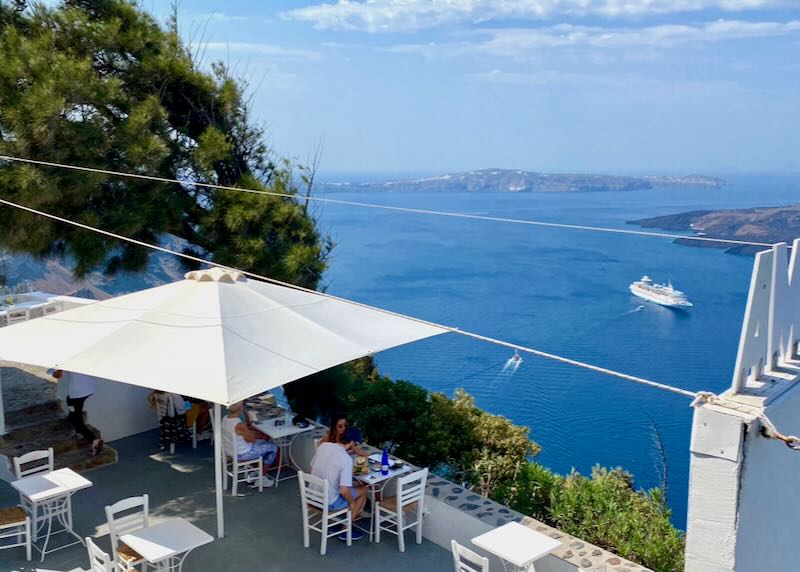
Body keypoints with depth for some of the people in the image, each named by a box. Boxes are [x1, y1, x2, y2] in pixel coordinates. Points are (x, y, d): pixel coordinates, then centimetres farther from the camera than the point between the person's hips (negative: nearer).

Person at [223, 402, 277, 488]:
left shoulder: (225, 418, -5)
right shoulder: (239, 425, -32)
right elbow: (251, 439, -19)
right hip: (242, 454, -9)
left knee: (263, 442, 26)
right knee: (273, 448, 6)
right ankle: (263, 475, 21)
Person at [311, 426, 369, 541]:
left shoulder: (323, 445, -6)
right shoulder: (346, 459, -23)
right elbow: (344, 491, -26)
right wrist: (352, 502, -6)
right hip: (328, 503, -7)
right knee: (363, 490, 15)